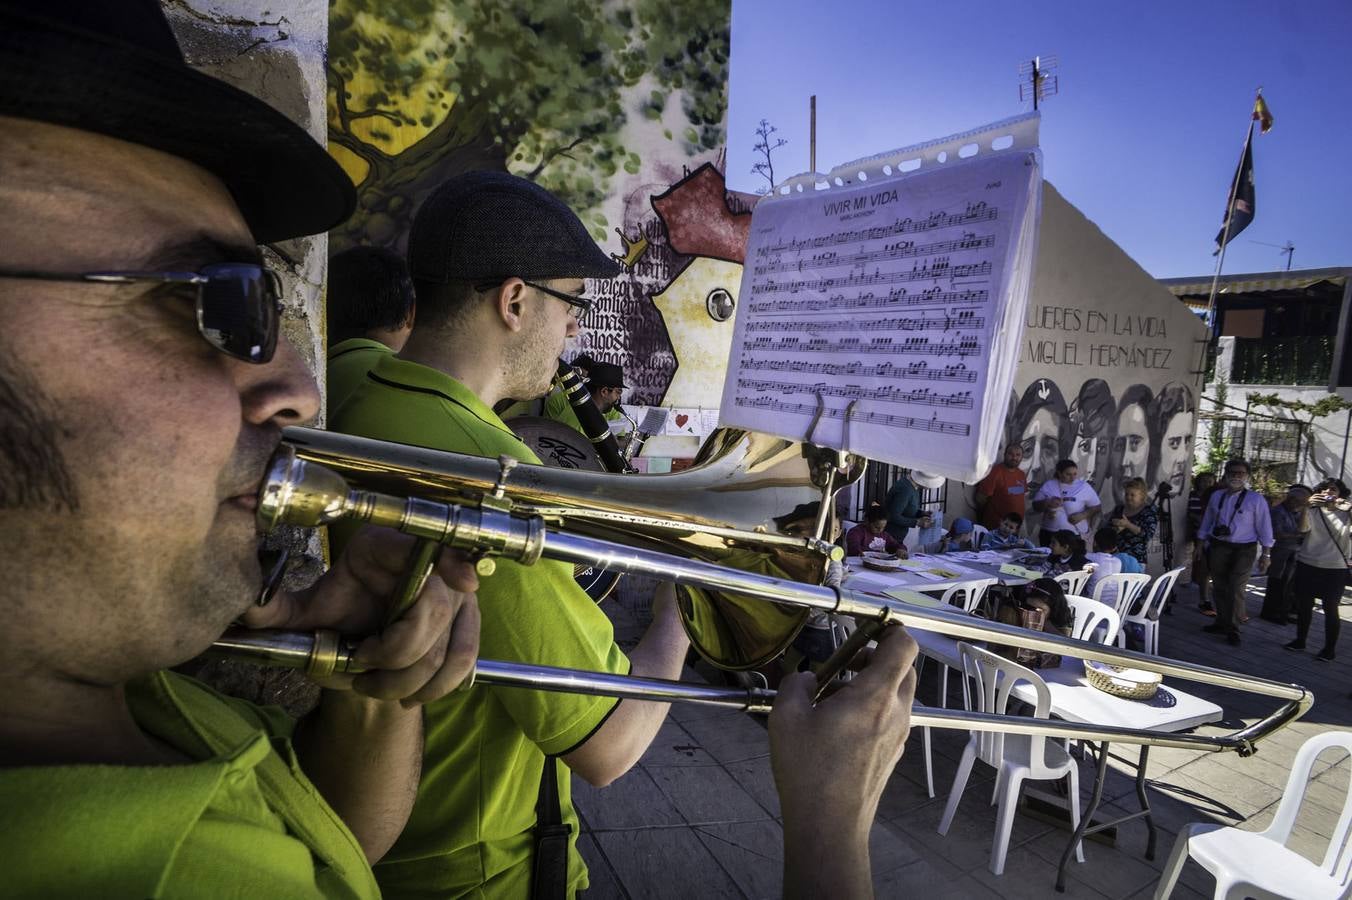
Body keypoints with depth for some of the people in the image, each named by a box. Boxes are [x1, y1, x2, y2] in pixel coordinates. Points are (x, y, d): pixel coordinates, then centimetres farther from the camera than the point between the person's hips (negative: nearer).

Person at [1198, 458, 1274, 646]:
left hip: (1244, 549, -4)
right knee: (1219, 588, 10)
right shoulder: (1216, 496, 6)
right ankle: (1221, 623, 23)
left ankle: (1233, 630, 3)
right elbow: (1207, 520, 12)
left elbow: (1264, 526, -4)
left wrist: (1266, 554, -6)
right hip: (1217, 547, 4)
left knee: (1236, 590, -7)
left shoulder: (1255, 499, -4)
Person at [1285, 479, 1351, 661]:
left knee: (1330, 609, 2)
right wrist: (1306, 506, -25)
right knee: (1304, 605, 11)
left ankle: (1330, 648, 12)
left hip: (1335, 569, -2)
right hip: (1307, 565, 2)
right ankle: (1300, 640, 25)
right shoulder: (1313, 511, 4)